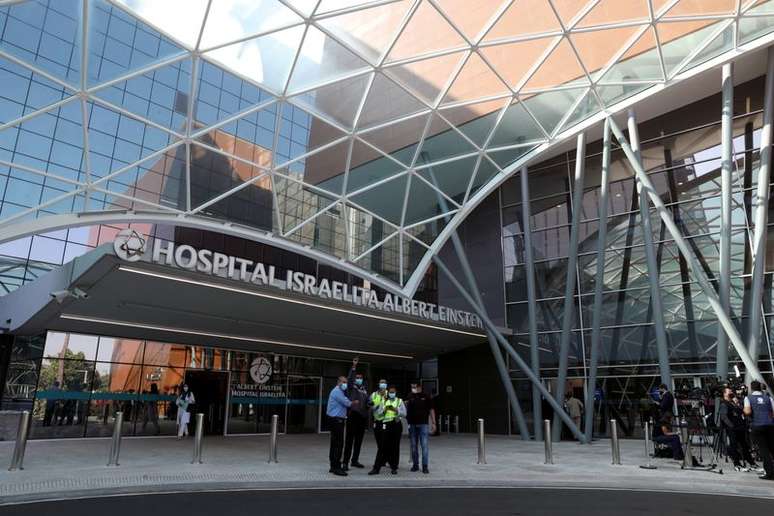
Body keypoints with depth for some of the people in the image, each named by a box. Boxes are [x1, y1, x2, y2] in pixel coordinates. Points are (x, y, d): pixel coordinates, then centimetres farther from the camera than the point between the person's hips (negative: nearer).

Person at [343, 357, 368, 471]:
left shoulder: (365, 389, 16)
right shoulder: (351, 387, 0)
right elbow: (349, 379, -19)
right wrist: (353, 367, -29)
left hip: (362, 416, 6)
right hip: (353, 415, -6)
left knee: (359, 440, 13)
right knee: (349, 440, -5)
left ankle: (355, 460, 24)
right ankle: (345, 462, -2)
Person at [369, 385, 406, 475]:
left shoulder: (399, 401, 10)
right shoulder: (384, 401, 14)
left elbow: (404, 414, 1)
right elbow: (378, 412, 5)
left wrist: (395, 410, -13)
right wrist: (384, 409, -12)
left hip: (397, 424, 0)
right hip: (386, 424, 0)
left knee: (395, 446, 3)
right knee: (384, 446, -3)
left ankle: (394, 468, 14)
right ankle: (376, 468, 1)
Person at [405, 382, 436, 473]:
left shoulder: (426, 396, 1)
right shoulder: (409, 397, 6)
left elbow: (431, 410, 4)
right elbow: (405, 410, 10)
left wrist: (433, 423, 0)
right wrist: (405, 405, -13)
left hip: (423, 424, -2)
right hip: (412, 424, 3)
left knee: (424, 445, -4)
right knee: (413, 446, 9)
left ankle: (425, 466, 2)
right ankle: (415, 465, 20)